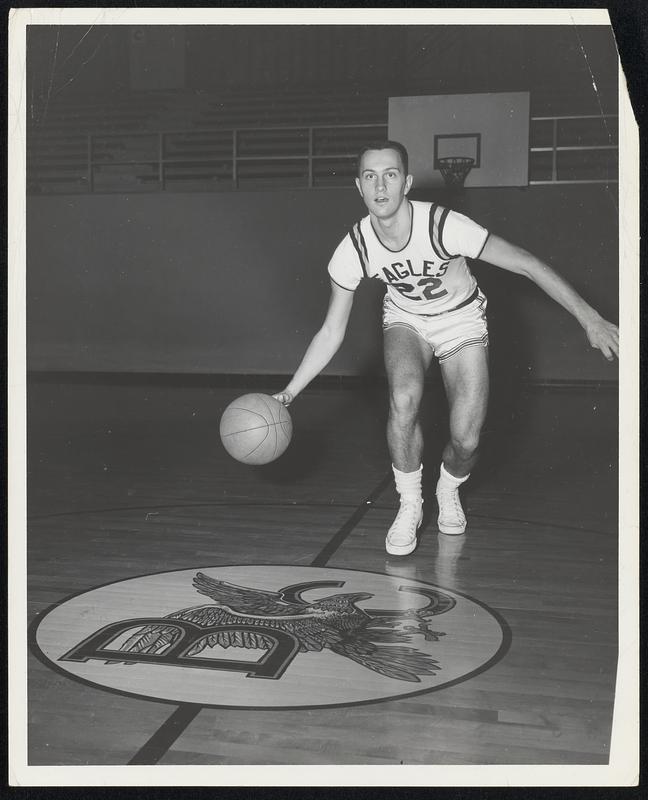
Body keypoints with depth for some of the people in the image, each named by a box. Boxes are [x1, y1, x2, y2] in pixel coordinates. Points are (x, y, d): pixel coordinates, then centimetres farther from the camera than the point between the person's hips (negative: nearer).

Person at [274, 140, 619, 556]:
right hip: (405, 319, 1)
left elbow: (527, 264, -27)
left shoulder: (443, 225, -31)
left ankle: (448, 491, 26)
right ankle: (409, 505, -7)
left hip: (461, 319, -1)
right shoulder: (353, 250, -21)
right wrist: (289, 393, -15)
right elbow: (331, 333, -10)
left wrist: (590, 318, -30)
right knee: (404, 398, -31)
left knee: (466, 440, -12)